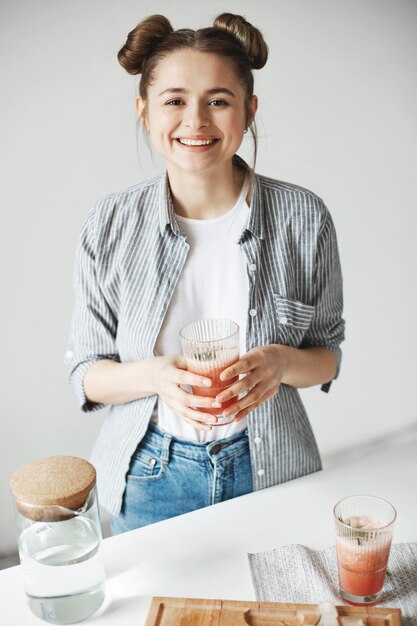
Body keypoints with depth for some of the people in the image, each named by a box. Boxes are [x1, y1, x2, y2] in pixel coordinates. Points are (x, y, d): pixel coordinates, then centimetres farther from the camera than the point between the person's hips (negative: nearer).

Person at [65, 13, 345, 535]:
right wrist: (155, 375, -26)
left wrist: (282, 361, -24)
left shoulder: (303, 218, -12)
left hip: (267, 470, 1)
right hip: (150, 474, 0)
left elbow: (327, 356, -1)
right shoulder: (110, 226, -11)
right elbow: (85, 373, -5)